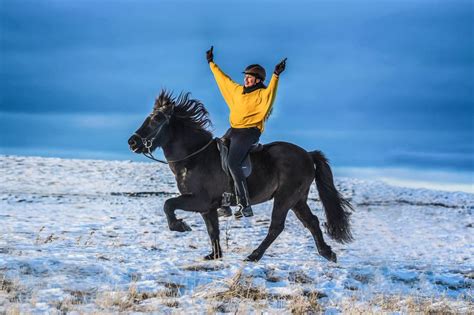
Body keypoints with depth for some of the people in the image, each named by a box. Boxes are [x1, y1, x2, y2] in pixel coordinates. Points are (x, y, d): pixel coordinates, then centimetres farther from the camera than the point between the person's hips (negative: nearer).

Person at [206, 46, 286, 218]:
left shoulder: (262, 94, -7)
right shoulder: (238, 90, 15)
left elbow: (270, 91, -29)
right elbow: (223, 79, 28)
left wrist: (276, 75, -45)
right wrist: (212, 63, 34)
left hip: (249, 132, -9)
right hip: (233, 130, 9)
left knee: (233, 163, -26)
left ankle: (245, 205, -26)